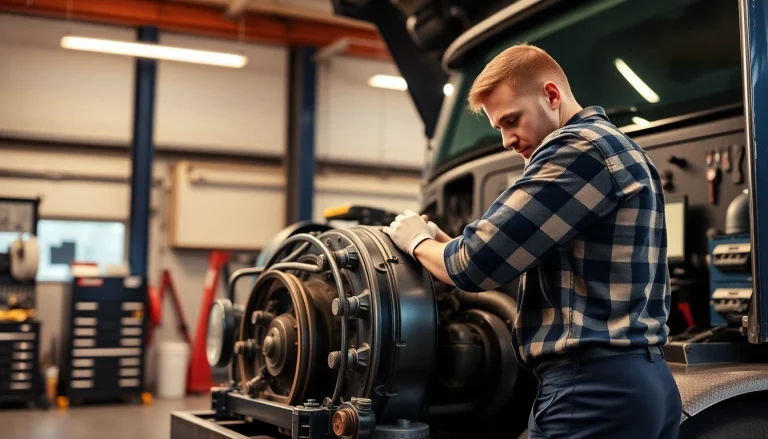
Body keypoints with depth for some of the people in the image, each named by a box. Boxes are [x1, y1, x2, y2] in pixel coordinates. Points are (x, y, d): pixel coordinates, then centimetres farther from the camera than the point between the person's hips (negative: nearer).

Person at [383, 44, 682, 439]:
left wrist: (419, 243, 4)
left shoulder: (578, 146, -12)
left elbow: (476, 266, -15)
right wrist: (446, 243, 12)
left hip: (593, 386, -10)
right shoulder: (624, 152, 20)